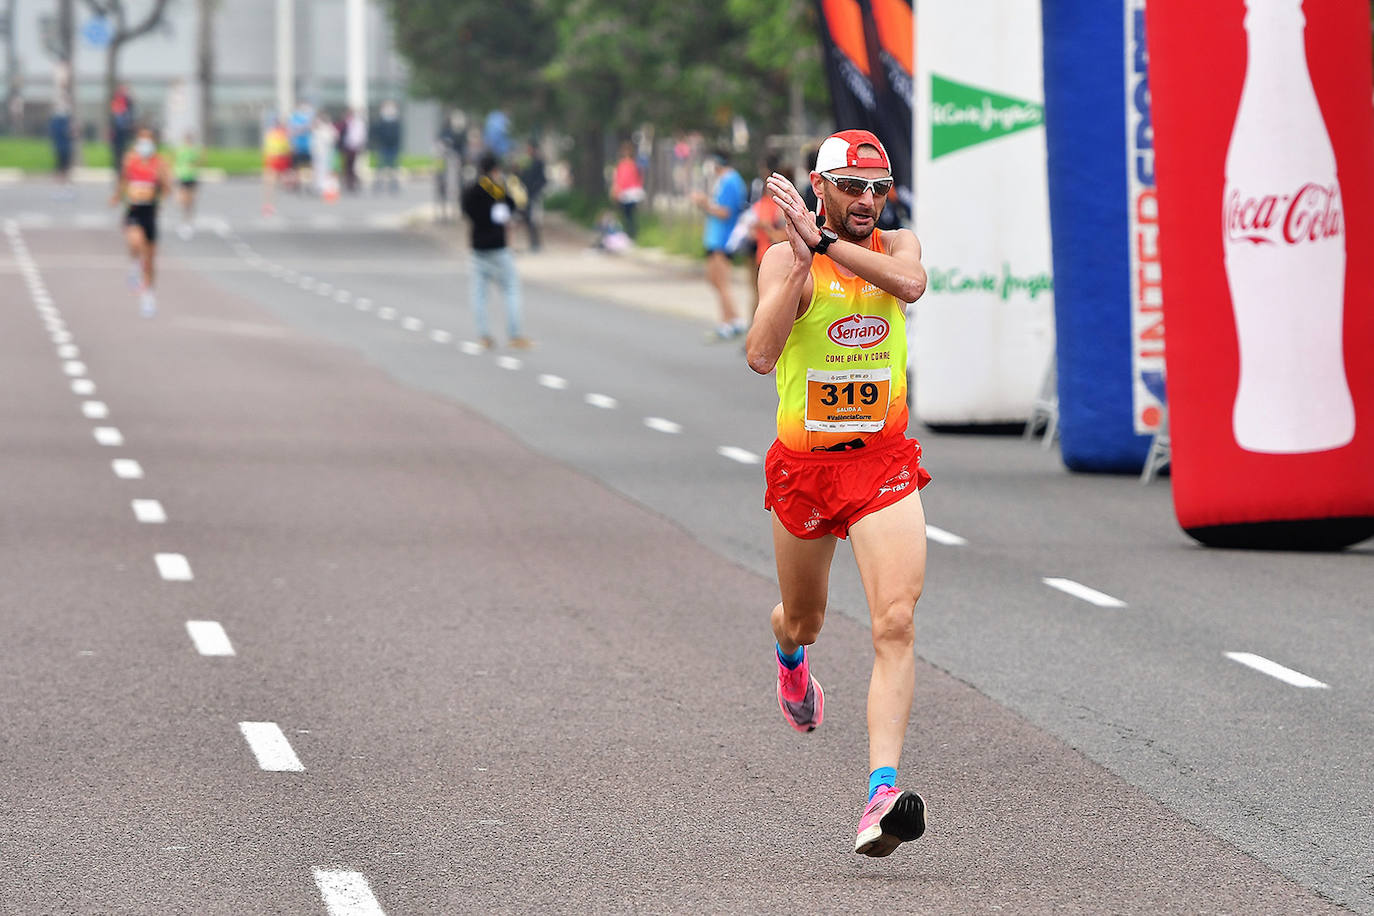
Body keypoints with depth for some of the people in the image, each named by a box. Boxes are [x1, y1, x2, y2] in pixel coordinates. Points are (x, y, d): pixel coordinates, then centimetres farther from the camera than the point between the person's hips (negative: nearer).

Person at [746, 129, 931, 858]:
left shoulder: (896, 246, 1)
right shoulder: (785, 259, -7)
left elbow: (909, 282, -24)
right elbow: (760, 355, -23)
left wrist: (825, 242, -29)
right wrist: (803, 262, -28)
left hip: (884, 467, 0)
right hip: (803, 464, 0)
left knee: (895, 625, -18)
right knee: (803, 621, 20)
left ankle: (883, 792, -25)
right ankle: (790, 658, 60)